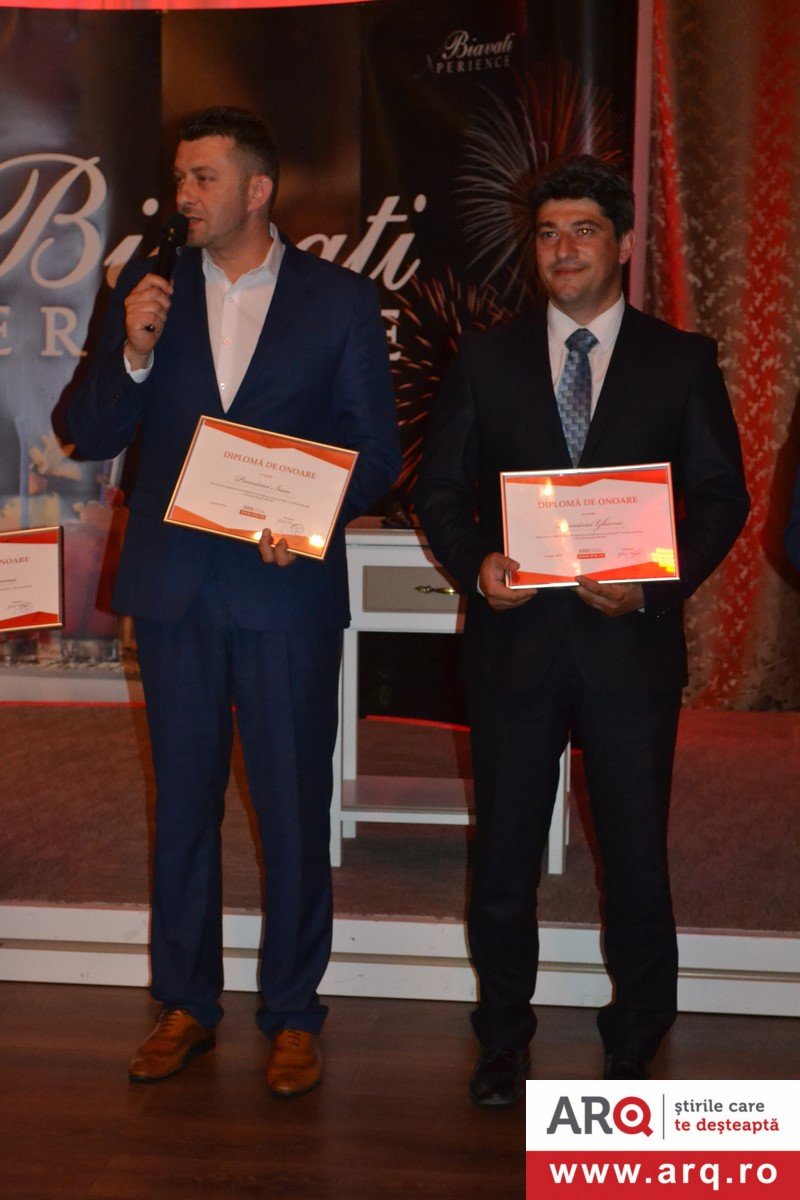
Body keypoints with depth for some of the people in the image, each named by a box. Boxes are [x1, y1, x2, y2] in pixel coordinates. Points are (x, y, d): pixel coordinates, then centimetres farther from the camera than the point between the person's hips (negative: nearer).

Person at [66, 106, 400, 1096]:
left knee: (293, 804, 4)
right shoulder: (147, 293, 6)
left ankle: (292, 1013, 19)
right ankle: (185, 1004, 26)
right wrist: (131, 354, -13)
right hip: (174, 586, 3)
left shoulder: (340, 301, 1)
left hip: (286, 589, -2)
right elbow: (91, 437, 5)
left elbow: (377, 452, 1)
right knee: (182, 800, 12)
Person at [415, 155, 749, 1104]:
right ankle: (502, 1042, 28)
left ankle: (633, 1049, 27)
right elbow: (441, 490, 7)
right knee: (503, 854, 10)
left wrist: (657, 581, -13)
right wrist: (475, 564, -13)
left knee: (636, 857, 8)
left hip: (631, 641, -1)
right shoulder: (486, 358, 8)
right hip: (515, 636, 1)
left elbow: (721, 495, 2)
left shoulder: (681, 361, 5)